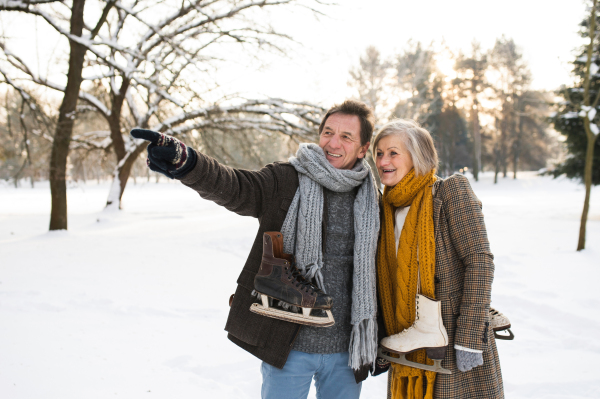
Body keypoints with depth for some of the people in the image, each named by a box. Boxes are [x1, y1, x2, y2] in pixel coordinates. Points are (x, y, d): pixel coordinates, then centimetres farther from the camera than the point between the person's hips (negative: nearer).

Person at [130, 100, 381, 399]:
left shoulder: (372, 201, 4)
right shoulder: (285, 181, -5)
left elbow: (376, 276, 11)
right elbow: (232, 186, -24)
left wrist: (381, 345, 12)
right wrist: (182, 161, -44)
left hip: (345, 350, 3)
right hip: (289, 345, -2)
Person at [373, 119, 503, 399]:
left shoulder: (451, 191, -8)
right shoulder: (387, 209, 11)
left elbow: (479, 260, -15)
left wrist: (469, 337, -19)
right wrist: (381, 344, 11)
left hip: (455, 350, -6)